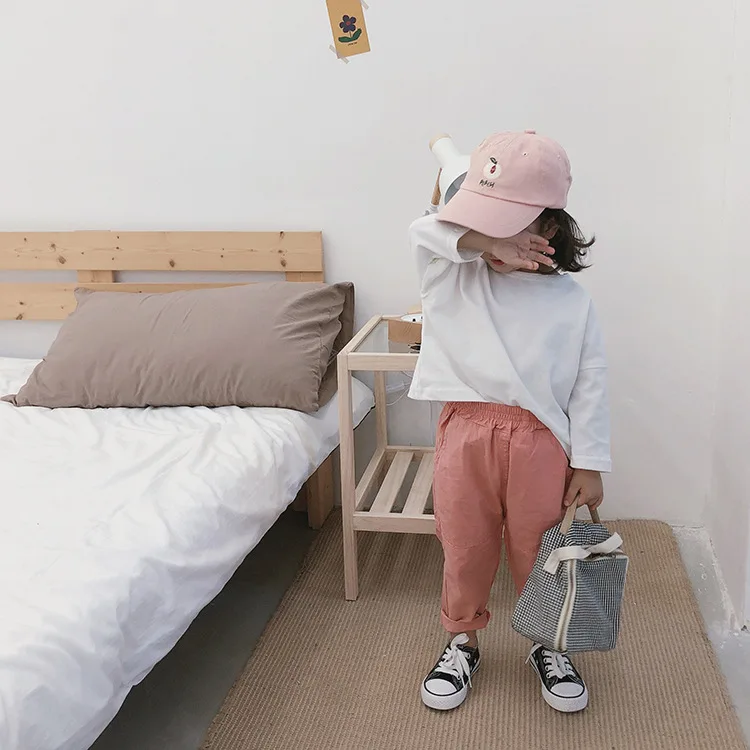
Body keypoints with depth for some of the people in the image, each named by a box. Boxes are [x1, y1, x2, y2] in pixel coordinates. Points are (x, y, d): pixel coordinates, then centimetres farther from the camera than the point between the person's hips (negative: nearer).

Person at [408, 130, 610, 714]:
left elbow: (591, 382, 1)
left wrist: (589, 463, 0)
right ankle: (463, 641, 37)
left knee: (538, 551, 14)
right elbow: (424, 231, -16)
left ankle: (549, 645, 38)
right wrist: (485, 244, -27)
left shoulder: (570, 299, -1)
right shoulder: (456, 273, 2)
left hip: (540, 440, 0)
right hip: (467, 430, 1)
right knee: (465, 547, 14)